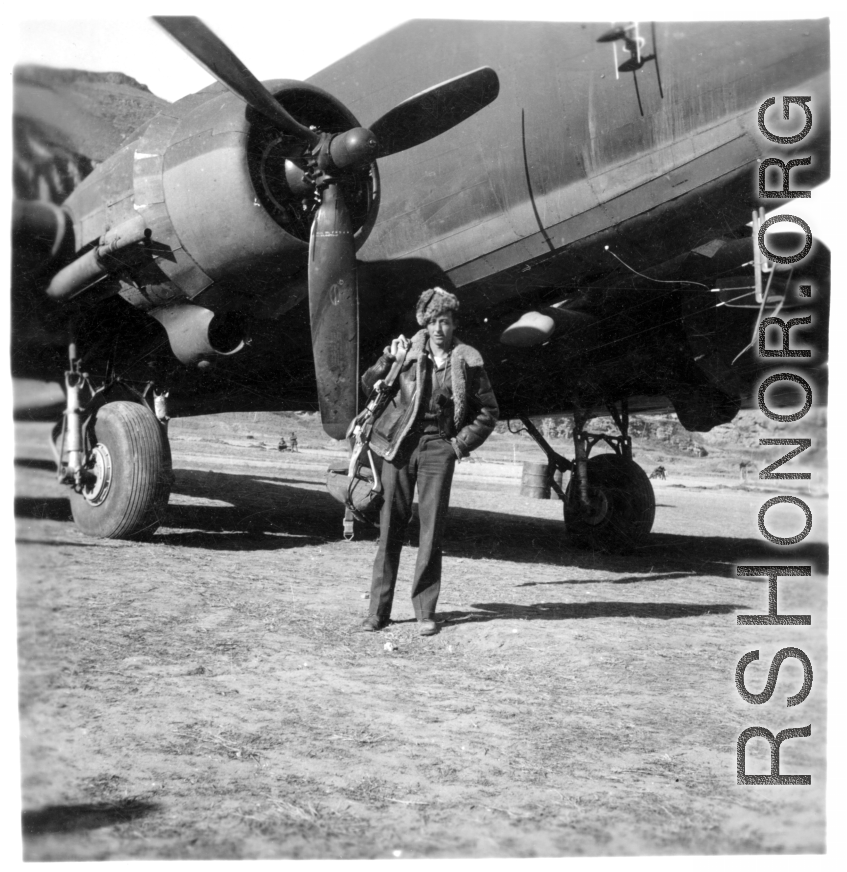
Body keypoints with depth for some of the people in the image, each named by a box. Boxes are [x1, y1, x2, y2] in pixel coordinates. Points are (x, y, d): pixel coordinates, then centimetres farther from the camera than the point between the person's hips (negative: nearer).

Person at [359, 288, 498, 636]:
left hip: (438, 449, 0)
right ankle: (378, 609, 5)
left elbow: (488, 410, 10)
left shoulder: (467, 362, 2)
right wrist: (389, 360, -9)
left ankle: (426, 611, 5)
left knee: (432, 531, -2)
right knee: (390, 528, 1)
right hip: (400, 445, 0)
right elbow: (369, 386, 7)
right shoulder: (407, 352, 1)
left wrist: (462, 442, 1)